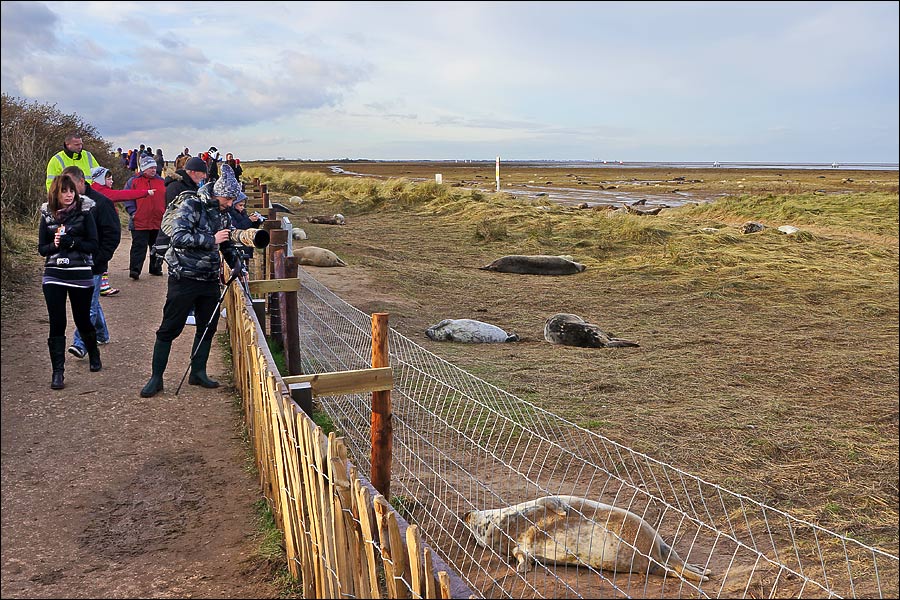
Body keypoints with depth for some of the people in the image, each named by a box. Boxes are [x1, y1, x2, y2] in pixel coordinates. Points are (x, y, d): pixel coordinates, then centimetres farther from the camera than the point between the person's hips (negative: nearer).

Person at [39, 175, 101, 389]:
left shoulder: (84, 212, -2)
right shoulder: (47, 215, 5)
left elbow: (93, 245, -7)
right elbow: (41, 248, 6)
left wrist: (71, 242, -20)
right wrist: (54, 244, -14)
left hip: (80, 274, -2)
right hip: (53, 275, 2)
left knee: (82, 319, 9)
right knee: (57, 323, -2)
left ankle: (94, 352, 38)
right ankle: (58, 372, 4)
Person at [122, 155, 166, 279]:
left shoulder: (161, 181, 12)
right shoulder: (133, 181, 2)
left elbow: (167, 198, 17)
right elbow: (127, 198, 2)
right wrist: (133, 213, -8)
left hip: (159, 222, 4)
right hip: (140, 222, -3)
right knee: (139, 246, -7)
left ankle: (156, 268, 25)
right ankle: (134, 270, -5)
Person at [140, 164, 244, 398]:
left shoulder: (223, 214, 10)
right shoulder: (191, 206, -11)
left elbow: (228, 246, 20)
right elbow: (178, 237, -23)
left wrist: (239, 267, 6)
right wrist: (211, 240, -23)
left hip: (210, 279, 7)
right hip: (184, 278, -7)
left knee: (208, 326, 9)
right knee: (170, 329, 0)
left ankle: (198, 372, 23)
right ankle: (156, 378, 8)